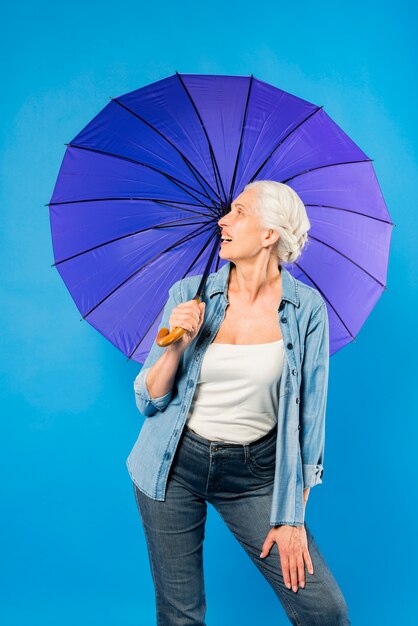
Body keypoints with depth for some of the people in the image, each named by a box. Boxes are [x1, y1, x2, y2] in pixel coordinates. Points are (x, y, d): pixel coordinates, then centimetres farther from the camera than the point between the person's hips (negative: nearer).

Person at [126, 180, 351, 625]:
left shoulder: (306, 308, -8)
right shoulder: (189, 294, -4)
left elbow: (310, 416, -3)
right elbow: (148, 401, -2)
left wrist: (294, 517, -4)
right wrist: (177, 346, -20)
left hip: (254, 473, -1)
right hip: (175, 467, 1)